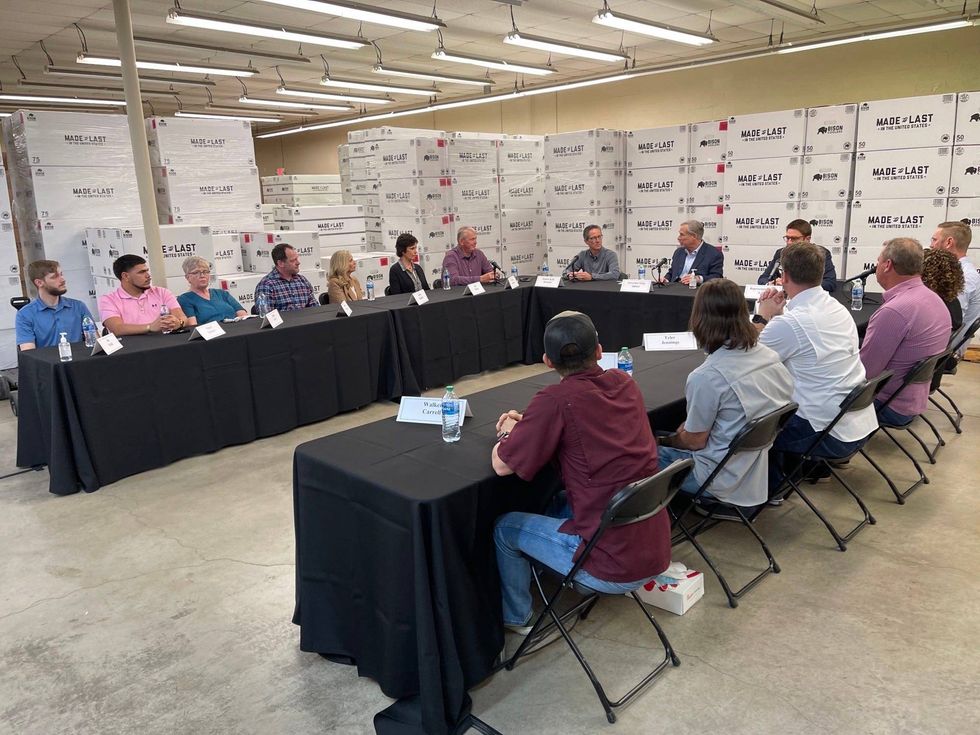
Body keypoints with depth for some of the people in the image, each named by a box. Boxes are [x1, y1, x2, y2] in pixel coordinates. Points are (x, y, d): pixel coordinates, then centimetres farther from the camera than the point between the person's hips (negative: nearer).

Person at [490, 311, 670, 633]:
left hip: (614, 566, -7)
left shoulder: (555, 401, -19)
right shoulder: (624, 383, 1)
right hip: (657, 551, 7)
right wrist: (529, 424, 14)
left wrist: (509, 432, 11)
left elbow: (501, 465, -10)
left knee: (504, 528, 16)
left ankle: (517, 618, 35)